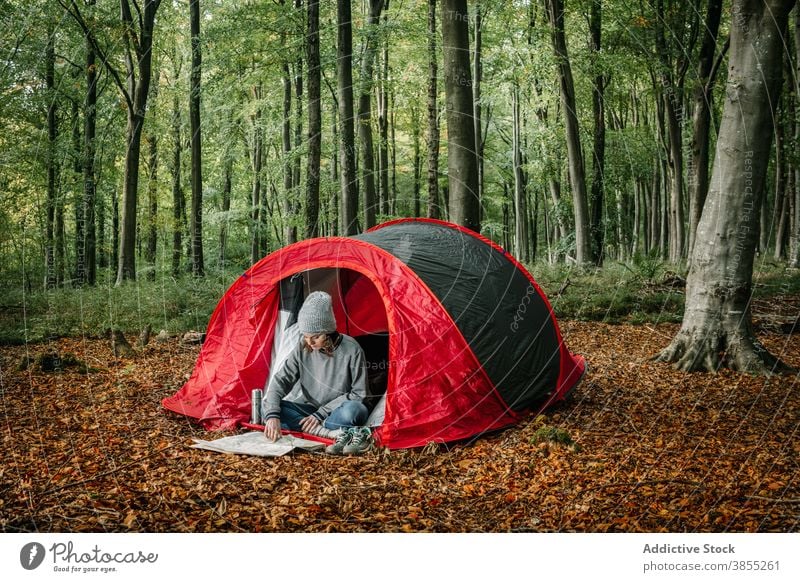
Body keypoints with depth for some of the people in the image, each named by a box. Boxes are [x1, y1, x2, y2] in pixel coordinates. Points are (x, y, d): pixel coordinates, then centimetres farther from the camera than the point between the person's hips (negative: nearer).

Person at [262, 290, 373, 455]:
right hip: (309, 409, 6)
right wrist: (272, 415, -29)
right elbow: (280, 381, -11)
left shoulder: (351, 350, -19)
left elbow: (358, 394, -14)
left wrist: (321, 414, -18)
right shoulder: (302, 349, -9)